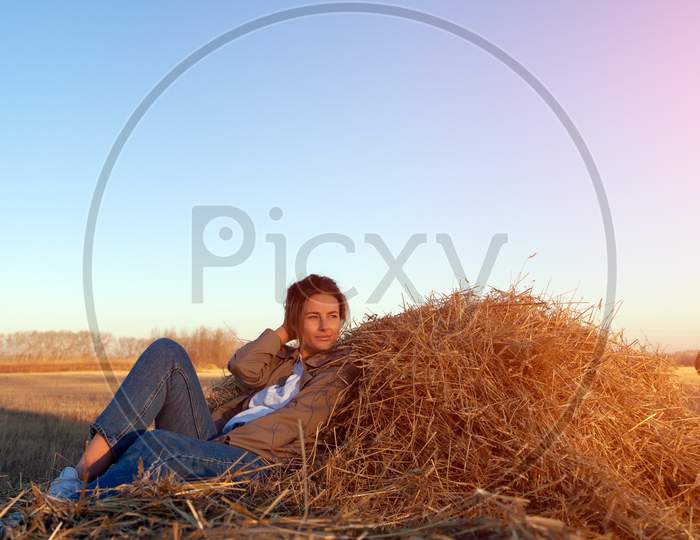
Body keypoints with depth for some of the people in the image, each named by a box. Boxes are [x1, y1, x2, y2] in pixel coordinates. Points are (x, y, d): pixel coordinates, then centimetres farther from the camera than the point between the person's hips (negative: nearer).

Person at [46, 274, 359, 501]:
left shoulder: (341, 367, 8)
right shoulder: (281, 357, 25)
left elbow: (296, 421, -6)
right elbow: (243, 368, 1)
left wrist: (229, 442, -12)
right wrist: (286, 331, 10)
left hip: (256, 459, -6)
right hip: (214, 442, 6)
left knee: (154, 444, -34)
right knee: (166, 352, -10)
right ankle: (87, 468, -20)